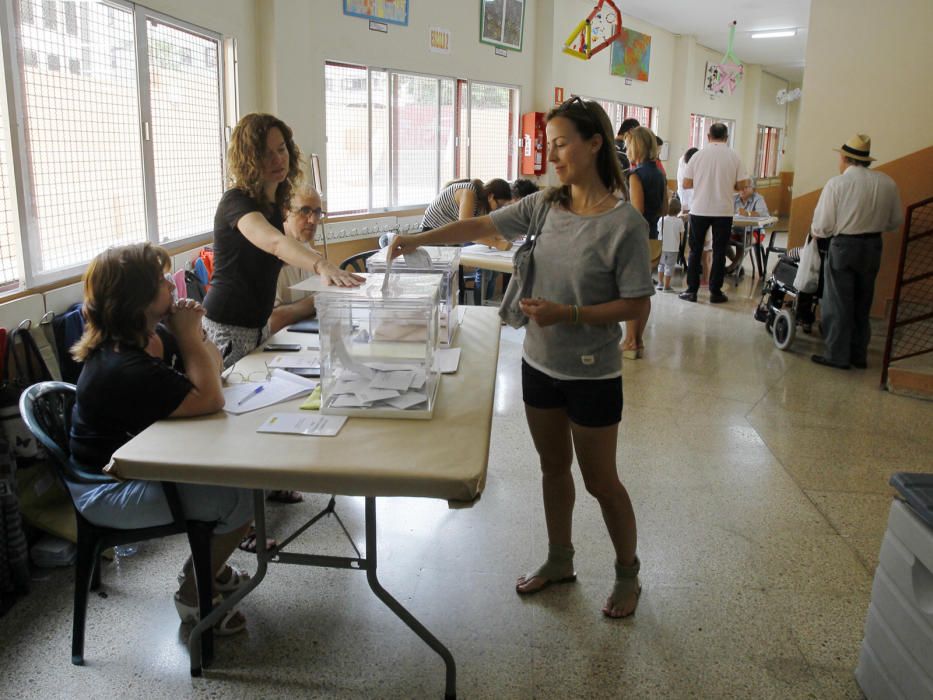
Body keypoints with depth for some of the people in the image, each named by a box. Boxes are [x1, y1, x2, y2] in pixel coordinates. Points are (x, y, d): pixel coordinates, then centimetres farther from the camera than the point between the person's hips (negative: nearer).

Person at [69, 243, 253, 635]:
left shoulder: (139, 341, 1)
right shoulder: (122, 367, -30)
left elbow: (212, 366, 8)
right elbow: (210, 399, -29)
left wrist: (190, 333, -11)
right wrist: (188, 335, -21)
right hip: (108, 493, -10)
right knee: (243, 498, -18)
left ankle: (207, 566, 23)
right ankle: (193, 595, 6)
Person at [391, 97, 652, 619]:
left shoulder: (624, 223, -18)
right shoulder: (546, 205, -1)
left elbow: (637, 305, -16)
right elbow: (482, 227, 3)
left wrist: (568, 314, -25)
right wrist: (419, 240, -7)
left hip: (592, 374, -6)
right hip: (540, 363, 6)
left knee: (600, 480, 9)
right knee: (554, 468, 20)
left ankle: (628, 572, 33)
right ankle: (560, 561, 40)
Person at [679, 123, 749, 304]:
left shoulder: (698, 155, -3)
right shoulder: (734, 156, -3)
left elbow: (686, 184, -3)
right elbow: (742, 184, -2)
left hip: (699, 210, 0)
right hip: (723, 211, 0)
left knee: (695, 251, 9)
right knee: (719, 253, 8)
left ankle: (691, 290, 9)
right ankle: (715, 292, 10)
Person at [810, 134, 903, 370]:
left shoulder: (837, 184, -14)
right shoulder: (887, 183, -1)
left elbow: (822, 227, -14)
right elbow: (896, 221, 7)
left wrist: (814, 231, 8)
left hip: (843, 247, -5)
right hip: (873, 247, 5)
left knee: (838, 303, 6)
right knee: (862, 303, 16)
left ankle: (837, 355, 10)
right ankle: (859, 355, 25)